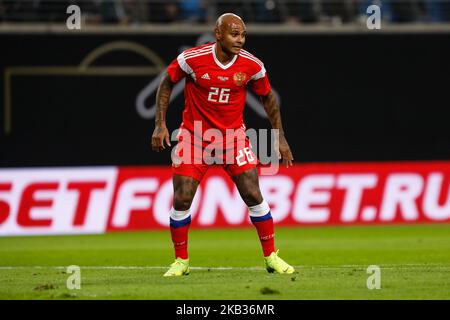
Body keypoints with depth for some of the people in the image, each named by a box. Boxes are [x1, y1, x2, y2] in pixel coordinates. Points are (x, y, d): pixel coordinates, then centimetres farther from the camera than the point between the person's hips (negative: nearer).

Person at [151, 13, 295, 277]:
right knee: (182, 200, -6)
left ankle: (271, 257, 8)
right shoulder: (192, 59, -17)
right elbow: (167, 84, 0)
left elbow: (268, 98, 5)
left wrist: (280, 137, 4)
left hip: (233, 135, 1)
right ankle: (181, 261, 12)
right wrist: (160, 124, -5)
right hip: (195, 136, -1)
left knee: (254, 196, -7)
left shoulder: (252, 65, -11)